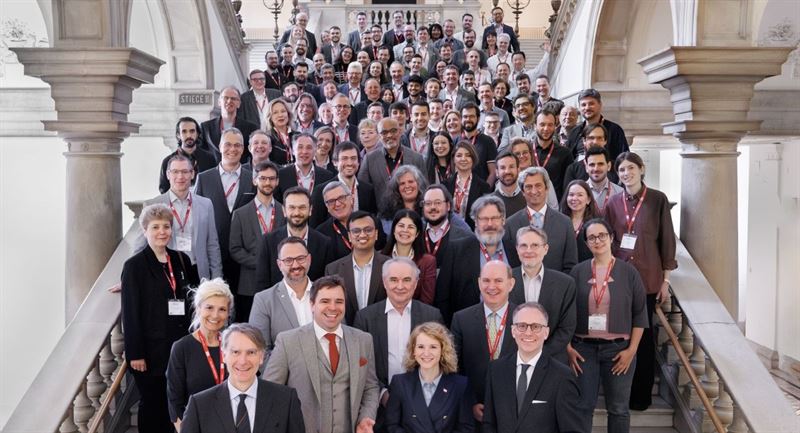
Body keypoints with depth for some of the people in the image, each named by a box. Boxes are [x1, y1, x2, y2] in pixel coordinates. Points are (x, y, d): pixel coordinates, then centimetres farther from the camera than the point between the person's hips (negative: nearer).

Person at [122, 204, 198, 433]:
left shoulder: (181, 259, 6)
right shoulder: (134, 265, -7)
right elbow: (130, 313, -9)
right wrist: (135, 354, -11)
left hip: (179, 345, 4)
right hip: (151, 349, -4)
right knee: (152, 405, 7)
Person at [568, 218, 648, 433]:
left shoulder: (628, 272, -1)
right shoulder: (578, 272, 1)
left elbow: (640, 314, 0)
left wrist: (631, 350, -5)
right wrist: (568, 347, -1)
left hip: (619, 349, 0)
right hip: (583, 348, 1)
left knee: (618, 408, 9)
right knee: (583, 407, 4)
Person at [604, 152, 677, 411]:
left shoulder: (657, 199, -3)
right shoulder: (614, 202, 4)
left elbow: (667, 240, -2)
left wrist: (666, 280, -3)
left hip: (648, 278, -2)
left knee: (644, 334, 4)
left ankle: (642, 394, 17)